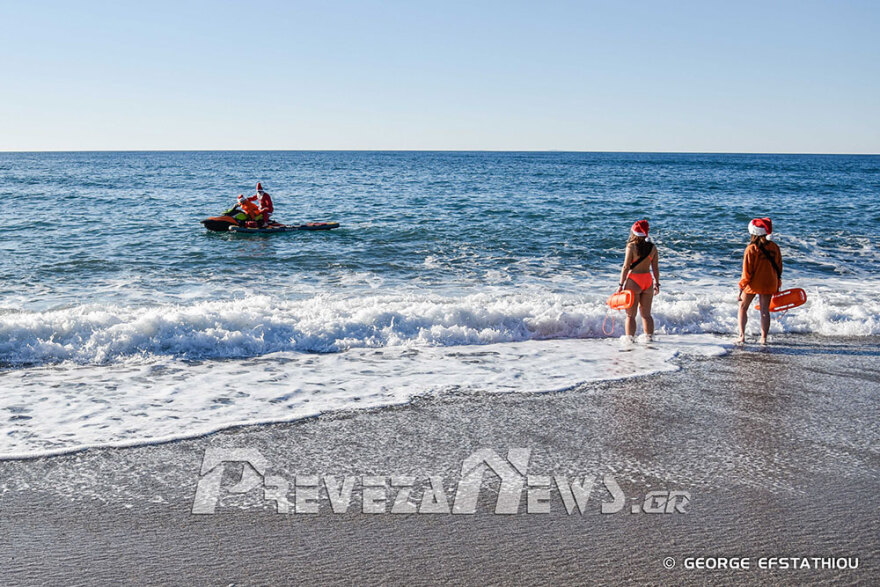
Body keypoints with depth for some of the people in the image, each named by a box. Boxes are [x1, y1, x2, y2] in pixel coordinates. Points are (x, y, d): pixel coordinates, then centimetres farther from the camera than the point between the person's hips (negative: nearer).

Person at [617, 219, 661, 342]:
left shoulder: (631, 246, -11)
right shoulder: (652, 247, 2)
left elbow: (626, 267, -11)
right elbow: (655, 268, 6)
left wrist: (621, 284, -8)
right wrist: (657, 283, 16)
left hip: (634, 281, -4)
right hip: (648, 281, 5)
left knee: (630, 314, 4)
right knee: (646, 314, 15)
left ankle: (630, 338, 3)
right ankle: (649, 337, 15)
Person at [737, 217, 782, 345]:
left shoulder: (751, 249, -14)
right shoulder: (774, 247, 1)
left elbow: (747, 270, -12)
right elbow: (779, 267, 9)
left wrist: (742, 287, -4)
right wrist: (777, 285, 18)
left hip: (753, 283, -4)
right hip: (769, 284, 4)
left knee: (743, 307, 11)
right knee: (765, 310, 9)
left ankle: (742, 335, 2)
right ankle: (764, 338, 7)